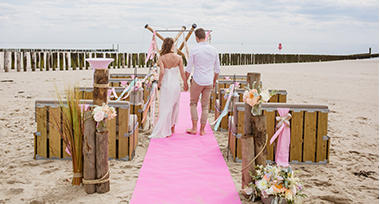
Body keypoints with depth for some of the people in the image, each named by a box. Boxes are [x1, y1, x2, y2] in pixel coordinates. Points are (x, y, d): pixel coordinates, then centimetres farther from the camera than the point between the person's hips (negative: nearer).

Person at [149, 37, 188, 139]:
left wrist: (159, 82, -2)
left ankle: (166, 131, 5)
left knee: (165, 108, 6)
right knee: (175, 106, 20)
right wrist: (185, 83, 13)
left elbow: (162, 72, -19)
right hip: (176, 84, 1)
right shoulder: (178, 58, -7)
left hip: (166, 85, -1)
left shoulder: (161, 58, -10)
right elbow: (182, 73, -3)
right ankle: (172, 127, 29)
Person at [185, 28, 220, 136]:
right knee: (205, 106, 13)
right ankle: (202, 130, 18)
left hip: (197, 81, -3)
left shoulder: (194, 50, -11)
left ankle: (194, 128, 12)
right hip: (209, 82, 3)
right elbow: (217, 69, 6)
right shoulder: (213, 50, 1)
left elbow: (189, 68, -8)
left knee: (193, 103, 16)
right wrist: (214, 81, 20)